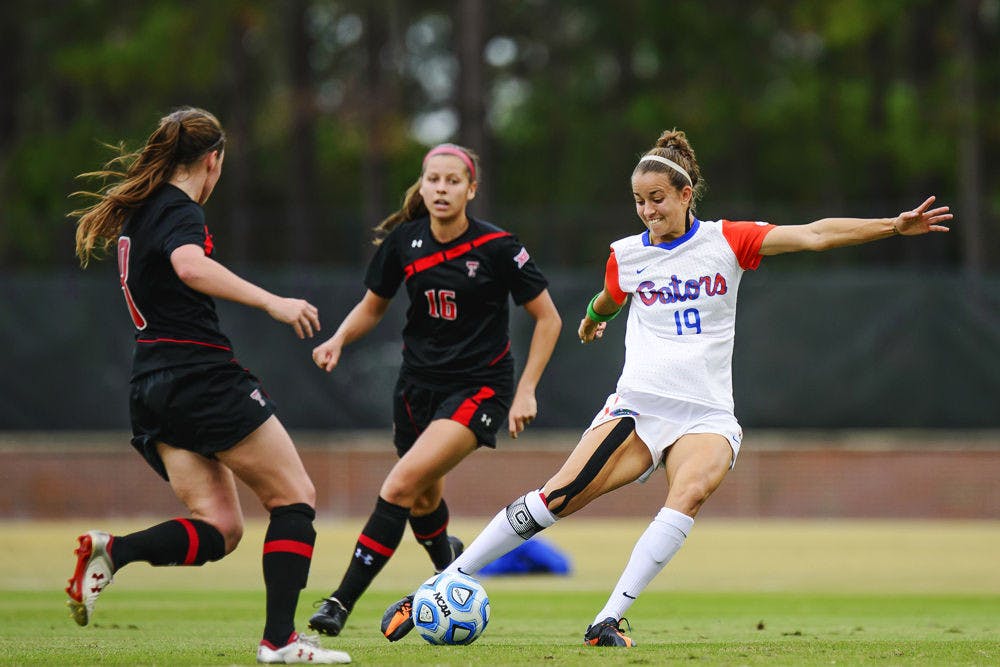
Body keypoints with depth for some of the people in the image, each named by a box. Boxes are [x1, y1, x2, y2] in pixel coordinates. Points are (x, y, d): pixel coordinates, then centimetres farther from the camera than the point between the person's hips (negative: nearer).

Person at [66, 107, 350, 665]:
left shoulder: (135, 212, 17)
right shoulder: (181, 212, -10)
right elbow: (191, 267, -32)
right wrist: (271, 302, -38)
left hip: (153, 386, 9)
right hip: (203, 376, -9)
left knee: (218, 531, 4)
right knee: (295, 497, 1)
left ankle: (112, 551, -18)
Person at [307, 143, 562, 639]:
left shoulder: (497, 247, -14)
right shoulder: (403, 242, -4)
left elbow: (548, 319, -6)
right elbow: (372, 307, 10)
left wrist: (526, 390, -11)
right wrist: (339, 339, -10)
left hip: (478, 388, -5)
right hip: (418, 383, 5)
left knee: (401, 485, -22)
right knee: (423, 500, 18)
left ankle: (343, 601, -19)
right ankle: (446, 559, 54)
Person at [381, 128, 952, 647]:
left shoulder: (726, 241, 3)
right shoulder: (627, 256, 10)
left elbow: (813, 235, -6)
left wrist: (894, 226, -15)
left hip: (707, 416, -1)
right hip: (638, 406, 1)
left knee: (691, 493, -33)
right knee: (557, 498, -15)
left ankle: (608, 621, -34)